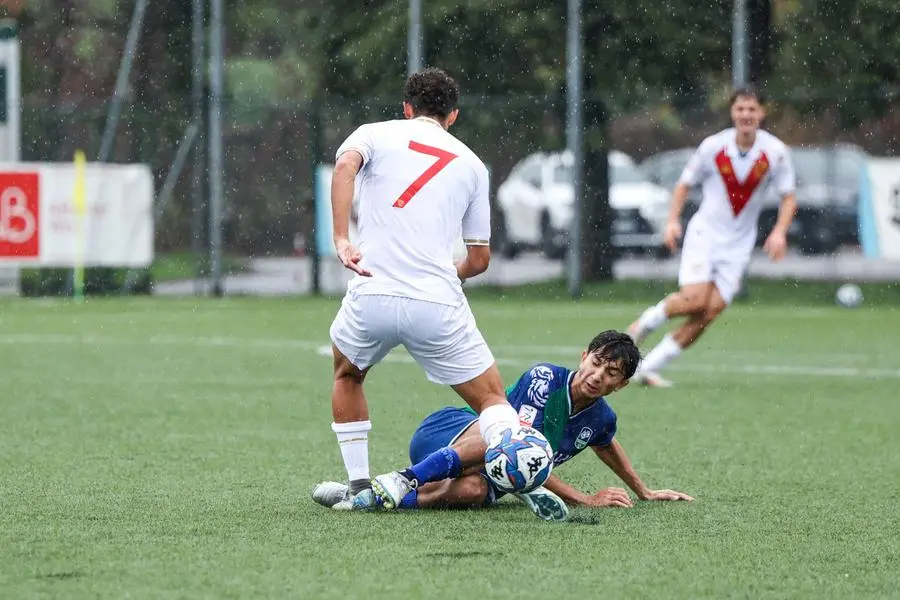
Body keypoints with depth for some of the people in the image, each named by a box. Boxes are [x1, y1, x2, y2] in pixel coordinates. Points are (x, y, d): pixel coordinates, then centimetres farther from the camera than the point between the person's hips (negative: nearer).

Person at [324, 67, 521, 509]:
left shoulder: (375, 134, 13)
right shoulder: (471, 165, 19)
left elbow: (345, 166, -12)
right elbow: (479, 259, 20)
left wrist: (341, 240, -17)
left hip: (372, 295, 0)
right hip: (438, 304, 0)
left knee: (347, 375, 30)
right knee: (491, 399, 9)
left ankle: (359, 485, 23)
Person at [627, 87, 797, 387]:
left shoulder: (775, 152, -6)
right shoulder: (713, 146, -8)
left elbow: (788, 197, 2)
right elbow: (685, 184, 4)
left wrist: (779, 232, -15)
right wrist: (673, 221, -10)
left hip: (738, 245, 2)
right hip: (705, 233, -2)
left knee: (711, 311, -11)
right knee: (695, 300, -22)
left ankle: (650, 366, -3)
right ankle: (648, 320, 9)